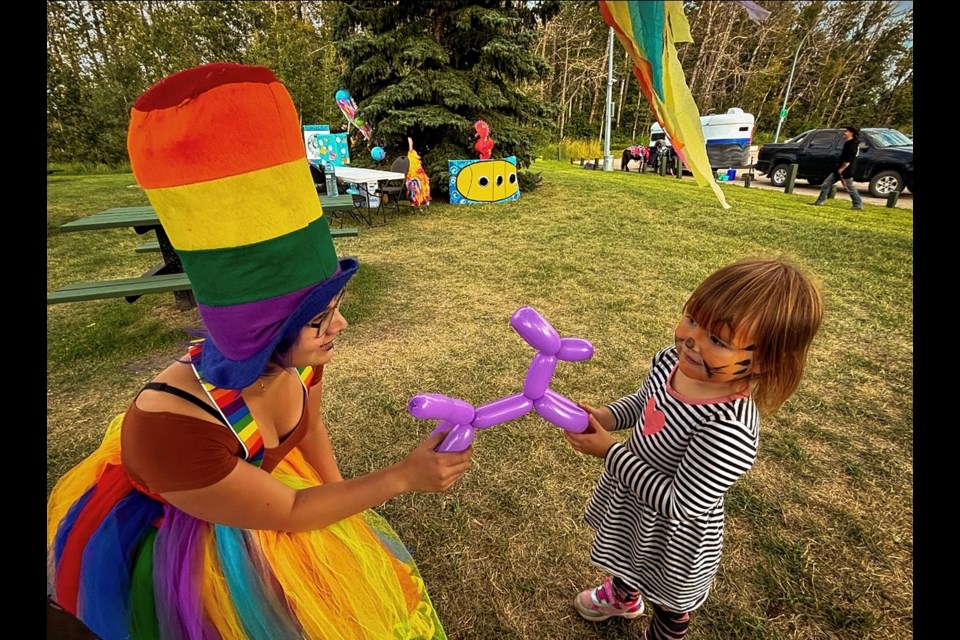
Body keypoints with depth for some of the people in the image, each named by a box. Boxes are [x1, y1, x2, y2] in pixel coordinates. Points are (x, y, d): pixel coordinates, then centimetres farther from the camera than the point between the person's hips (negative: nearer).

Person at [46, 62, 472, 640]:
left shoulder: (297, 353, -23)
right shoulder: (169, 428, -40)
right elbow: (290, 514, -26)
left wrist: (349, 511, 3)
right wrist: (402, 477, -26)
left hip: (256, 483, 5)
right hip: (183, 544, -4)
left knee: (359, 590, 21)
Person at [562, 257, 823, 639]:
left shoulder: (730, 429, -41)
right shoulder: (670, 362, -20)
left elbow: (679, 503, -31)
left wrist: (608, 452, -29)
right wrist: (604, 416, -16)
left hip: (672, 535, -7)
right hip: (629, 498, 7)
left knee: (668, 603, 28)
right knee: (625, 560, 38)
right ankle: (623, 597, 71)